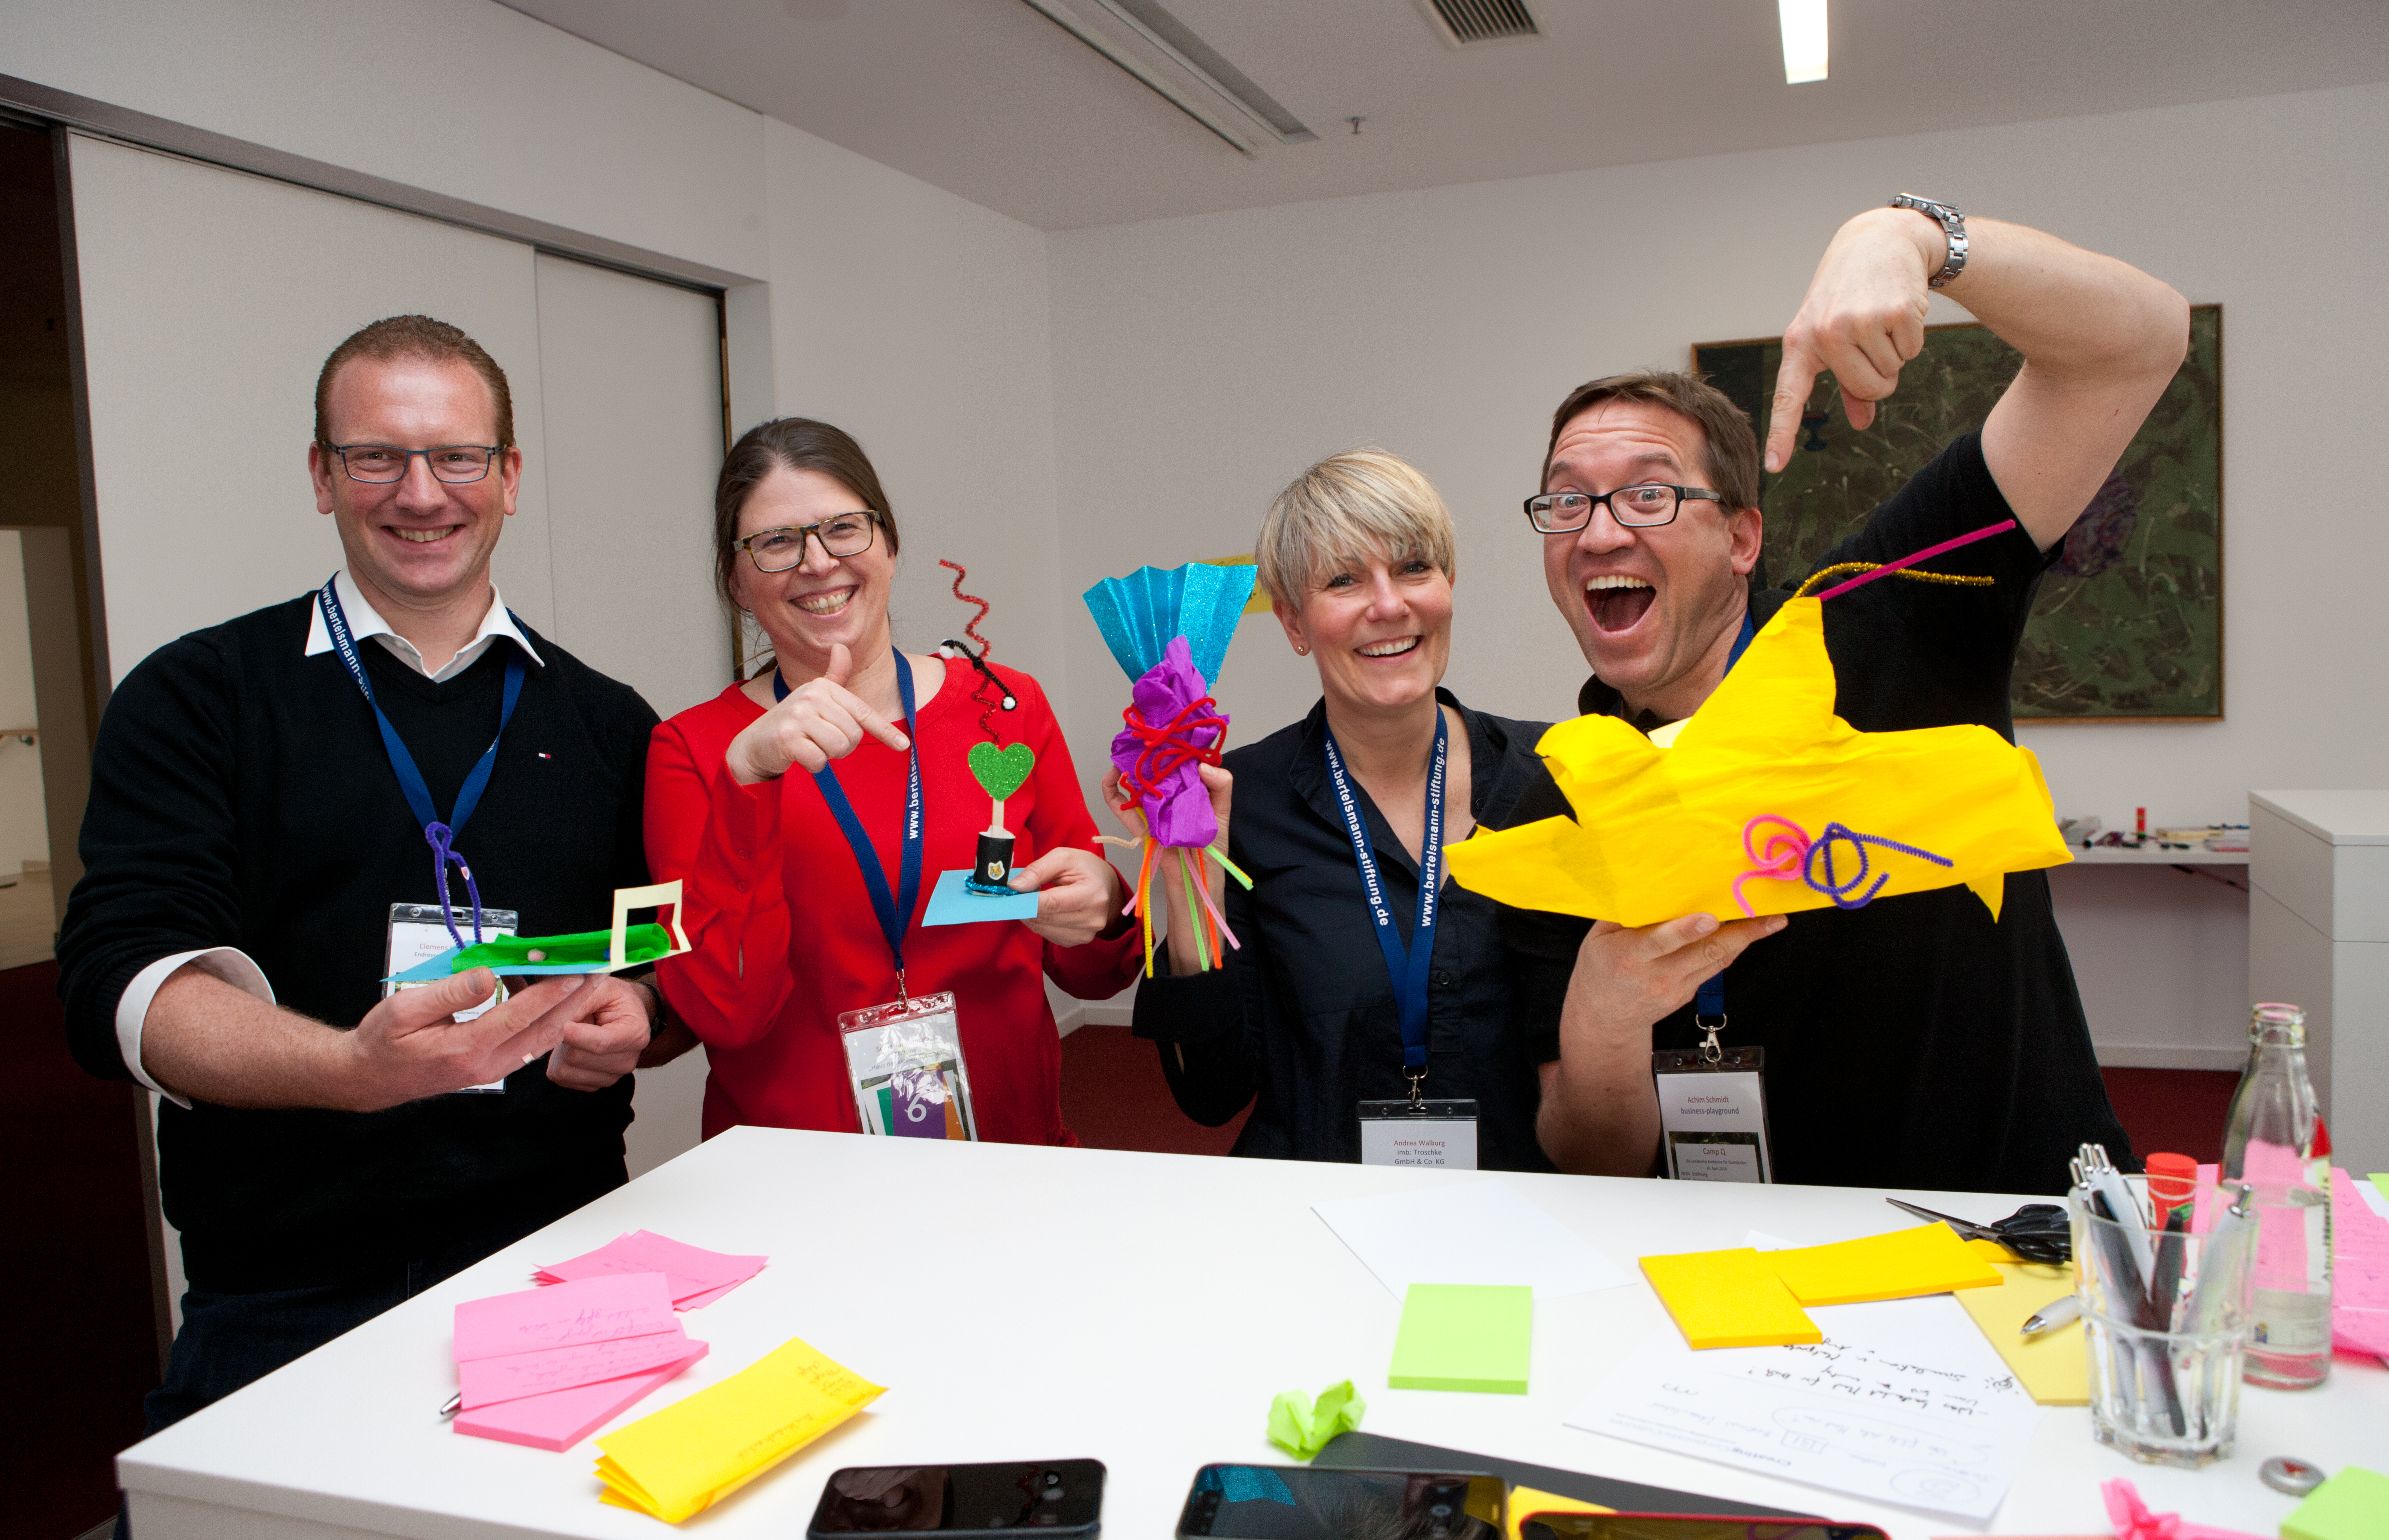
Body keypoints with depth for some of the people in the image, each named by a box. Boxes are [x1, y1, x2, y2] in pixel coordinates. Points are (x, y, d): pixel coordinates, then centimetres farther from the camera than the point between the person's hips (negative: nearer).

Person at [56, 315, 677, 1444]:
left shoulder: (606, 724, 10)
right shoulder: (195, 697, 1)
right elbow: (122, 981, -11)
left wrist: (634, 1015, -8)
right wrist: (358, 1068, -28)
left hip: (563, 1274, 2)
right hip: (286, 1304, -1)